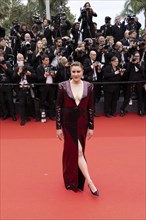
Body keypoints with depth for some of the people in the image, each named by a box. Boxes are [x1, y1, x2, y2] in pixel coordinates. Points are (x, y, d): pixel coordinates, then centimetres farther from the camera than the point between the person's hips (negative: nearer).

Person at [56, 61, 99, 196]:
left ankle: (76, 179, 29)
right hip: (68, 124, -2)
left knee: (74, 151, 11)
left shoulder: (88, 86, -1)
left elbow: (90, 108, 2)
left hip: (82, 124, 2)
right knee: (77, 151, -4)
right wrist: (58, 127, -6)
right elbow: (58, 107, -4)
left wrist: (91, 127, 1)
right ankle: (89, 182, 3)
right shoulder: (63, 86, -6)